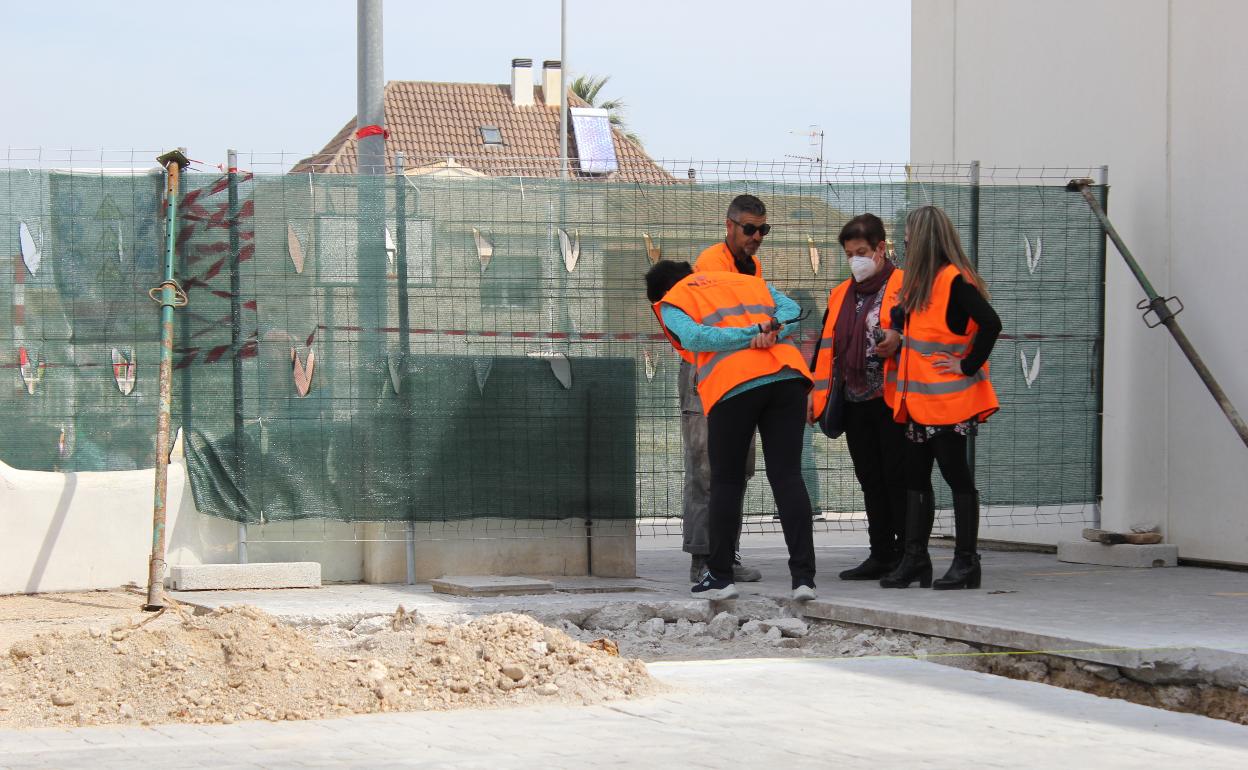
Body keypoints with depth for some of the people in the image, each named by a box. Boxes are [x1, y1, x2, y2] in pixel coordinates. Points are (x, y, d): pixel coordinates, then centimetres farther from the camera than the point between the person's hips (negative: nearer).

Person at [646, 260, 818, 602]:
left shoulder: (671, 302, 16)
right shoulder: (750, 281, 30)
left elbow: (694, 336, -5)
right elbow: (790, 310, 14)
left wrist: (751, 336, -3)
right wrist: (769, 333, -2)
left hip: (731, 385, -3)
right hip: (787, 375, 3)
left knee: (726, 481, 9)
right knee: (788, 477, 2)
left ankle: (720, 575, 12)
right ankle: (803, 577, -5)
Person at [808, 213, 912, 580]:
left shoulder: (904, 286, -4)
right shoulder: (841, 294, 18)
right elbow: (827, 345, 21)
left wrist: (899, 341, -27)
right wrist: (816, 390, 14)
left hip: (892, 400, -7)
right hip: (855, 401, 7)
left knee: (897, 478, -4)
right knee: (870, 480, 9)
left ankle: (907, 556, 1)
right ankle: (881, 556, 15)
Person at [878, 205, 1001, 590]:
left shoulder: (955, 281, -15)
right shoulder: (920, 281, 13)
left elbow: (990, 324, -23)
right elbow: (902, 318, 22)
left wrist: (968, 365, -18)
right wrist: (895, 330, 2)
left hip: (949, 400, -9)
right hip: (920, 400, 9)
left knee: (956, 475, -3)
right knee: (915, 477, 10)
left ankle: (966, 561, 2)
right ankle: (915, 559, 14)